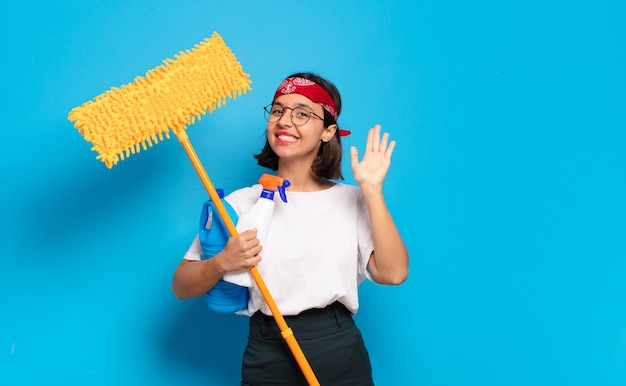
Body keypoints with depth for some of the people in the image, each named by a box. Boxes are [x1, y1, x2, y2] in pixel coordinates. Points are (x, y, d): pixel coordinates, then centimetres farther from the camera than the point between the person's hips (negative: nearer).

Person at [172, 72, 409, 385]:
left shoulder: (352, 200, 0)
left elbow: (393, 273, -12)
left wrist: (372, 190, -14)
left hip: (341, 355, 1)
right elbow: (181, 287, -1)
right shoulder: (240, 203, -1)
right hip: (267, 359, 0)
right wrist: (222, 262, -20)